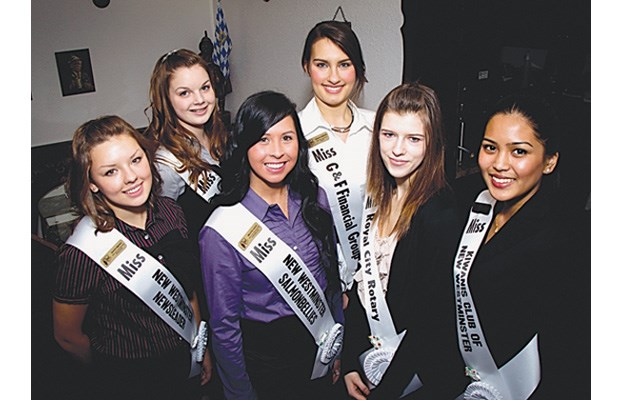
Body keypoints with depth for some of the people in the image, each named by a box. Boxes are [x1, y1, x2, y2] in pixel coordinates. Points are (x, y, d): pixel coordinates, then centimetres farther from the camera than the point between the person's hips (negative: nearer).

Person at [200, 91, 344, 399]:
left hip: (321, 351, 5)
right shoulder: (222, 232, -24)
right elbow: (224, 327, -14)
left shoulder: (314, 199, -8)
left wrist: (338, 348, 9)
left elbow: (331, 277, 4)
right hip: (266, 362, -4)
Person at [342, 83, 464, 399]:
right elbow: (363, 279, 3)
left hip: (413, 366, -6)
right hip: (368, 350, 6)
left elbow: (431, 319, -17)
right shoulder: (379, 196, -1)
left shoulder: (440, 214, -21)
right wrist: (349, 362, 1)